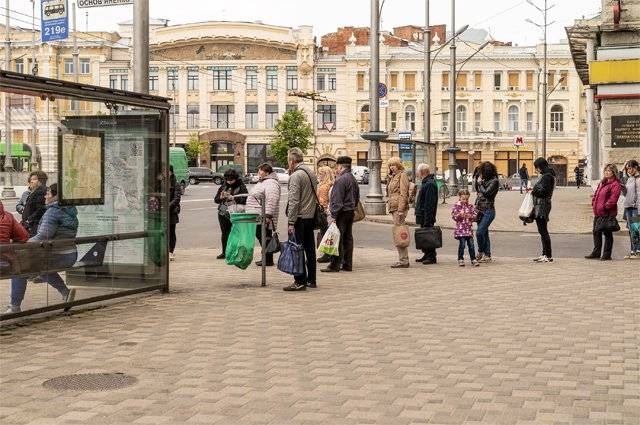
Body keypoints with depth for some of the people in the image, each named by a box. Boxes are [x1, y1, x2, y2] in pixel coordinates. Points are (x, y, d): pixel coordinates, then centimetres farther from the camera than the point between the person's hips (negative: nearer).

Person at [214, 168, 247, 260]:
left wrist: (232, 198, -19)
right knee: (224, 233, 9)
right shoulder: (223, 186, 14)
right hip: (223, 213, 5)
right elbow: (216, 199, 16)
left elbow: (244, 200, -11)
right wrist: (221, 197, -6)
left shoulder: (241, 187, -1)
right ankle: (224, 252, 18)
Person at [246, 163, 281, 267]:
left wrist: (268, 215, -29)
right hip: (257, 217, 11)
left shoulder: (270, 183, -16)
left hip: (263, 218, -11)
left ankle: (269, 260, 0)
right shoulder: (262, 182, 20)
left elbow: (271, 201, -26)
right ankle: (266, 258, 21)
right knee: (260, 236, 14)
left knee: (265, 238, -6)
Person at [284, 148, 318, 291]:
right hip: (311, 215, 9)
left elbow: (294, 201, -19)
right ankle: (311, 280, 20)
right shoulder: (311, 172, 11)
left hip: (299, 217, -9)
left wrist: (291, 222, -18)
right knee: (310, 248, 13)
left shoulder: (296, 176, -14)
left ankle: (300, 281, -5)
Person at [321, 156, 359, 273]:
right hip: (351, 212, 9)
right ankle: (347, 264, 15)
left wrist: (334, 215, -19)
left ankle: (335, 265, -7)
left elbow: (337, 199, -20)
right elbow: (357, 197, 22)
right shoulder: (353, 179, 15)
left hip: (342, 212, -9)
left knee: (338, 239, -7)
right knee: (348, 238, 12)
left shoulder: (341, 180, -16)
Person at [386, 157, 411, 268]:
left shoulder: (402, 175, -6)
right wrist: (389, 206, 19)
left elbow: (403, 194, -14)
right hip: (393, 208, 10)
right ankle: (403, 260, 12)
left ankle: (403, 261, -9)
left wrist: (401, 210, -20)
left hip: (399, 208, -10)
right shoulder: (393, 177, 22)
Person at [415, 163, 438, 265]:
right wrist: (419, 216, 20)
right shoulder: (426, 183, 17)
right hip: (423, 216, 10)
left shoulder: (430, 184, -17)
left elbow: (430, 203, -22)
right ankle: (427, 255, 21)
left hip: (427, 216, -10)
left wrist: (427, 219, -24)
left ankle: (431, 257, -3)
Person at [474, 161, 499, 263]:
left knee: (479, 232, -14)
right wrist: (477, 180, 11)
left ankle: (480, 252, 5)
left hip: (488, 211, -8)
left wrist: (480, 183, -5)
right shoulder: (485, 180, 13)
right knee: (484, 233, 9)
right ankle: (487, 256, 13)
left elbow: (485, 193, -17)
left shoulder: (494, 181, -10)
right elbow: (477, 191, 22)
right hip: (480, 210, 8)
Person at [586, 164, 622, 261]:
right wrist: (594, 203, 10)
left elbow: (613, 198, -19)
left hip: (607, 213, -9)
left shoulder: (615, 184, -10)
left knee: (607, 233, -2)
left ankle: (607, 255, 5)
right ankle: (596, 253, 23)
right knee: (596, 232, 14)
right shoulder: (602, 183, 18)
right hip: (598, 213, 9)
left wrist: (605, 206, -18)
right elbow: (596, 194, 24)